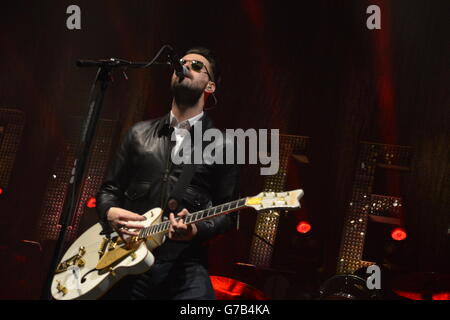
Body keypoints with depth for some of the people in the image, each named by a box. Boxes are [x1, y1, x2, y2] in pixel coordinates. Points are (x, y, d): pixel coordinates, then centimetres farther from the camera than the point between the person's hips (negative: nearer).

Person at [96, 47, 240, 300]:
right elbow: (109, 189, 17)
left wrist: (196, 229, -15)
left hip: (184, 267, -2)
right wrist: (110, 213, -4)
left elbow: (228, 214, 4)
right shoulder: (140, 134, 15)